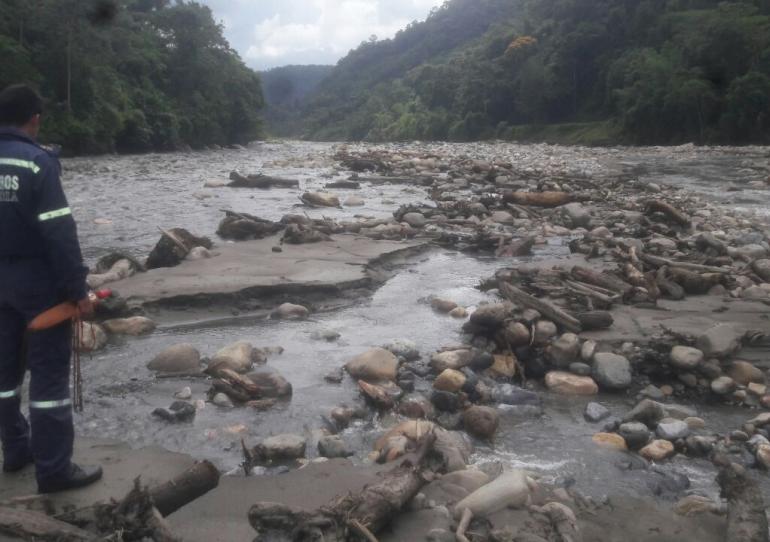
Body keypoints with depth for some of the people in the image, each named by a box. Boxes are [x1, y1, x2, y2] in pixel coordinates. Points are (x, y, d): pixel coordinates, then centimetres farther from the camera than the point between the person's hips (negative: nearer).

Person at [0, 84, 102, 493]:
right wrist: (78, 290, -16)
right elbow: (59, 233, -20)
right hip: (39, 283, -7)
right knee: (49, 375, -1)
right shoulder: (37, 162, -16)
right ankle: (53, 470, 4)